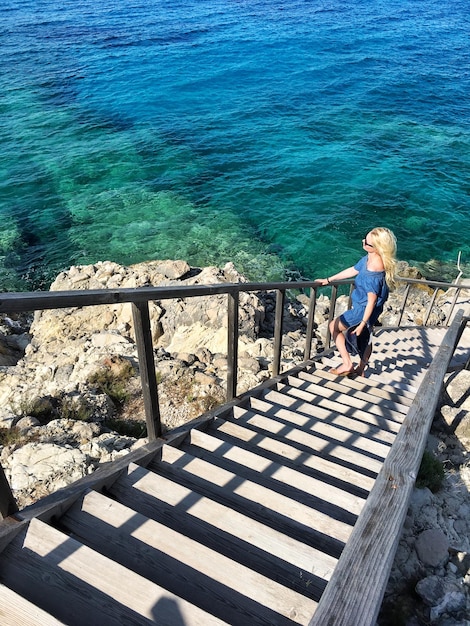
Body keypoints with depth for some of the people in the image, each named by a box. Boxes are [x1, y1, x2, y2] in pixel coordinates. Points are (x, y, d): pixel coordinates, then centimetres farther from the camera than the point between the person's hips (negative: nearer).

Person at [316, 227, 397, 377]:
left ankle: (347, 365, 16)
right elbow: (353, 270, 8)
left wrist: (362, 323, -20)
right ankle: (361, 370, 42)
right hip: (364, 308, 9)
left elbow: (372, 299, -28)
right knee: (365, 338, 23)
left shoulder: (372, 271, -35)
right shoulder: (369, 258, -8)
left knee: (334, 327, 10)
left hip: (363, 310, -9)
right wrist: (329, 280, 14)